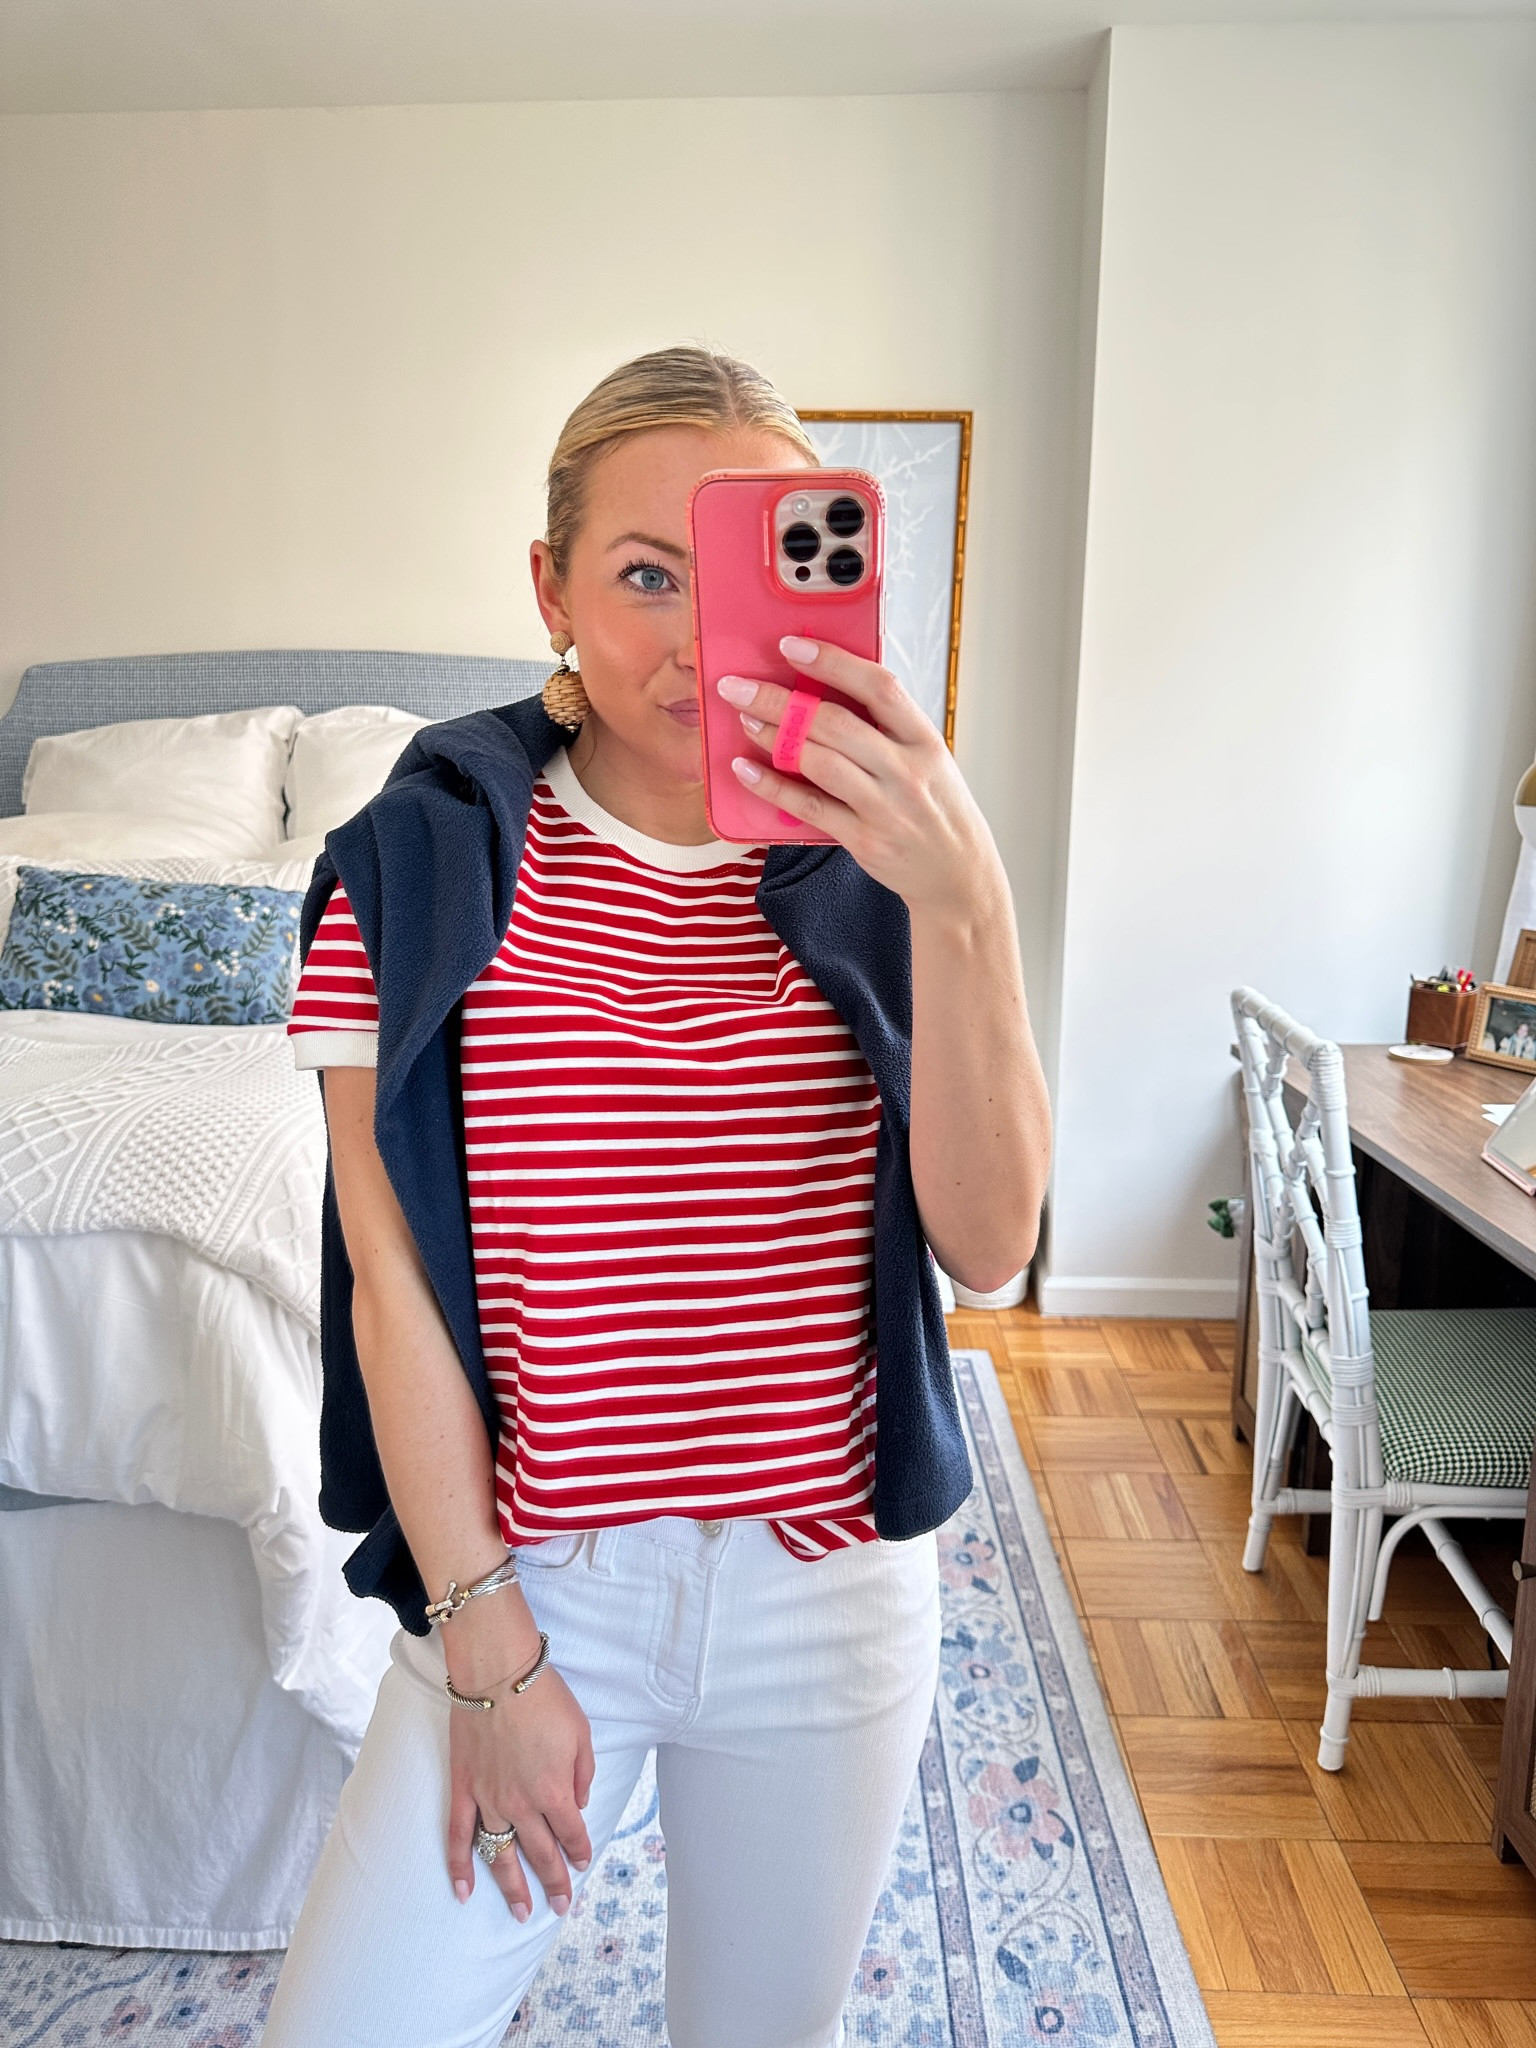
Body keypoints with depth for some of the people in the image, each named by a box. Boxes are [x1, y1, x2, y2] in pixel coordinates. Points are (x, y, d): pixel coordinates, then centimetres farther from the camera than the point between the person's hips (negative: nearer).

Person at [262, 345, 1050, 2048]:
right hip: (527, 1580, -1)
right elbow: (395, 1282, -9)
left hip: (829, 1588, 2)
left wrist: (965, 906, -30)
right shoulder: (424, 867, -9)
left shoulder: (869, 872, -5)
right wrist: (486, 1642, -9)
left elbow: (987, 1246, -16)